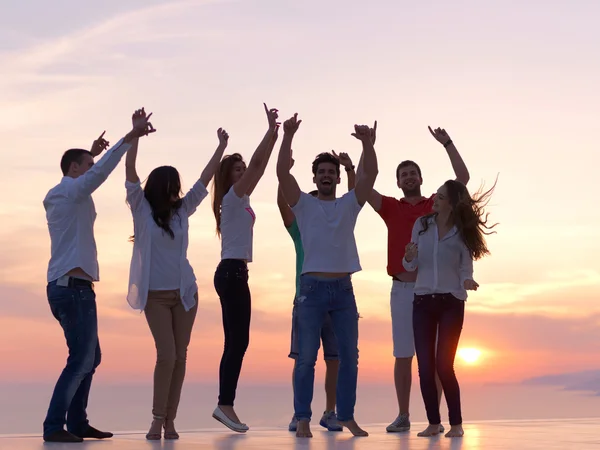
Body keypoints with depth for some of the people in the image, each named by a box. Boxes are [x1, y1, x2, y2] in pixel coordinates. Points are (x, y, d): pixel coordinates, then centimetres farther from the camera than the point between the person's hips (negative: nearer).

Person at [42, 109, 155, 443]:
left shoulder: (57, 196, 18)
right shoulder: (71, 190, -6)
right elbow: (102, 170, -19)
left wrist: (92, 152, 43)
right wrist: (132, 135, -19)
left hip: (63, 285, 10)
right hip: (75, 287, -10)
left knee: (90, 357, 13)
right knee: (81, 360, -10)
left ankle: (77, 422, 12)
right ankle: (54, 426, -11)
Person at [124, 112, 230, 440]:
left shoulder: (182, 210, 7)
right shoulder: (141, 209, -2)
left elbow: (205, 179, 9)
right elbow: (130, 173, -11)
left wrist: (221, 147, 5)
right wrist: (135, 134, -18)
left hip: (184, 292, 4)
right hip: (155, 295, -4)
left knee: (180, 357, 1)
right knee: (166, 356, -12)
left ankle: (170, 420, 9)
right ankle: (157, 419, 1)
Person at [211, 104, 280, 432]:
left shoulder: (241, 201, 17)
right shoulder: (231, 199, -7)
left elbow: (259, 167, 18)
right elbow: (257, 164, -13)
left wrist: (274, 137, 15)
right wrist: (271, 131, -9)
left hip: (235, 273, 10)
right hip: (232, 272, -10)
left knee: (237, 341, 7)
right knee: (237, 341, -11)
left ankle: (225, 405, 9)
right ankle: (225, 404, -10)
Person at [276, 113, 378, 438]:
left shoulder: (349, 204, 10)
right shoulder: (304, 204, 4)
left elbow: (371, 173, -2)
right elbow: (282, 173, -9)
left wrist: (366, 141, -15)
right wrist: (288, 137, -18)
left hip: (343, 289, 3)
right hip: (313, 288, -3)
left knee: (349, 356, 5)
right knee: (306, 357, -1)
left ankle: (347, 416, 14)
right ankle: (303, 419, 5)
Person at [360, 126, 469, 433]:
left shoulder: (436, 205, 9)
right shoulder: (391, 208, 10)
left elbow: (463, 178, 2)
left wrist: (447, 143, 0)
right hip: (402, 288, 1)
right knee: (403, 356, 3)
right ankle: (403, 416, 9)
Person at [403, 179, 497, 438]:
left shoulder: (462, 233, -3)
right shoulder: (421, 225, 3)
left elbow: (465, 269, -2)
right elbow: (410, 266, 7)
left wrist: (467, 282, -24)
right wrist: (409, 257, -16)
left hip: (451, 303, -3)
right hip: (423, 302, 3)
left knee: (443, 365, -8)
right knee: (425, 366, -1)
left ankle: (456, 423, 5)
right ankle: (433, 423, 10)